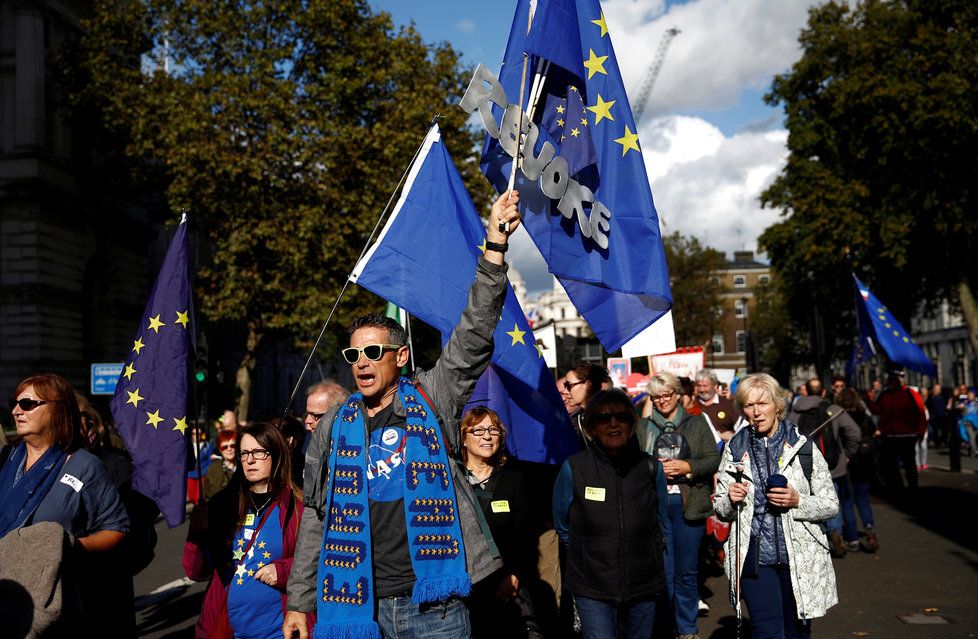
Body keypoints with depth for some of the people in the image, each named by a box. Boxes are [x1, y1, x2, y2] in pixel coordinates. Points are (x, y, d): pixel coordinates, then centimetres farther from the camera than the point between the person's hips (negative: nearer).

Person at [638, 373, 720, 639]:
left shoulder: (697, 424, 8)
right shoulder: (642, 428, 9)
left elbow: (714, 459, 1)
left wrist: (687, 466, -12)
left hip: (688, 504, 0)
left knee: (687, 570, 7)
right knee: (662, 570, 3)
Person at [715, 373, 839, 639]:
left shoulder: (802, 446, -2)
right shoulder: (735, 449, 3)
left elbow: (831, 505, 2)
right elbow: (721, 511, 10)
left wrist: (798, 501, -16)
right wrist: (730, 499, -11)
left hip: (799, 557, 0)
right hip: (754, 556, 0)